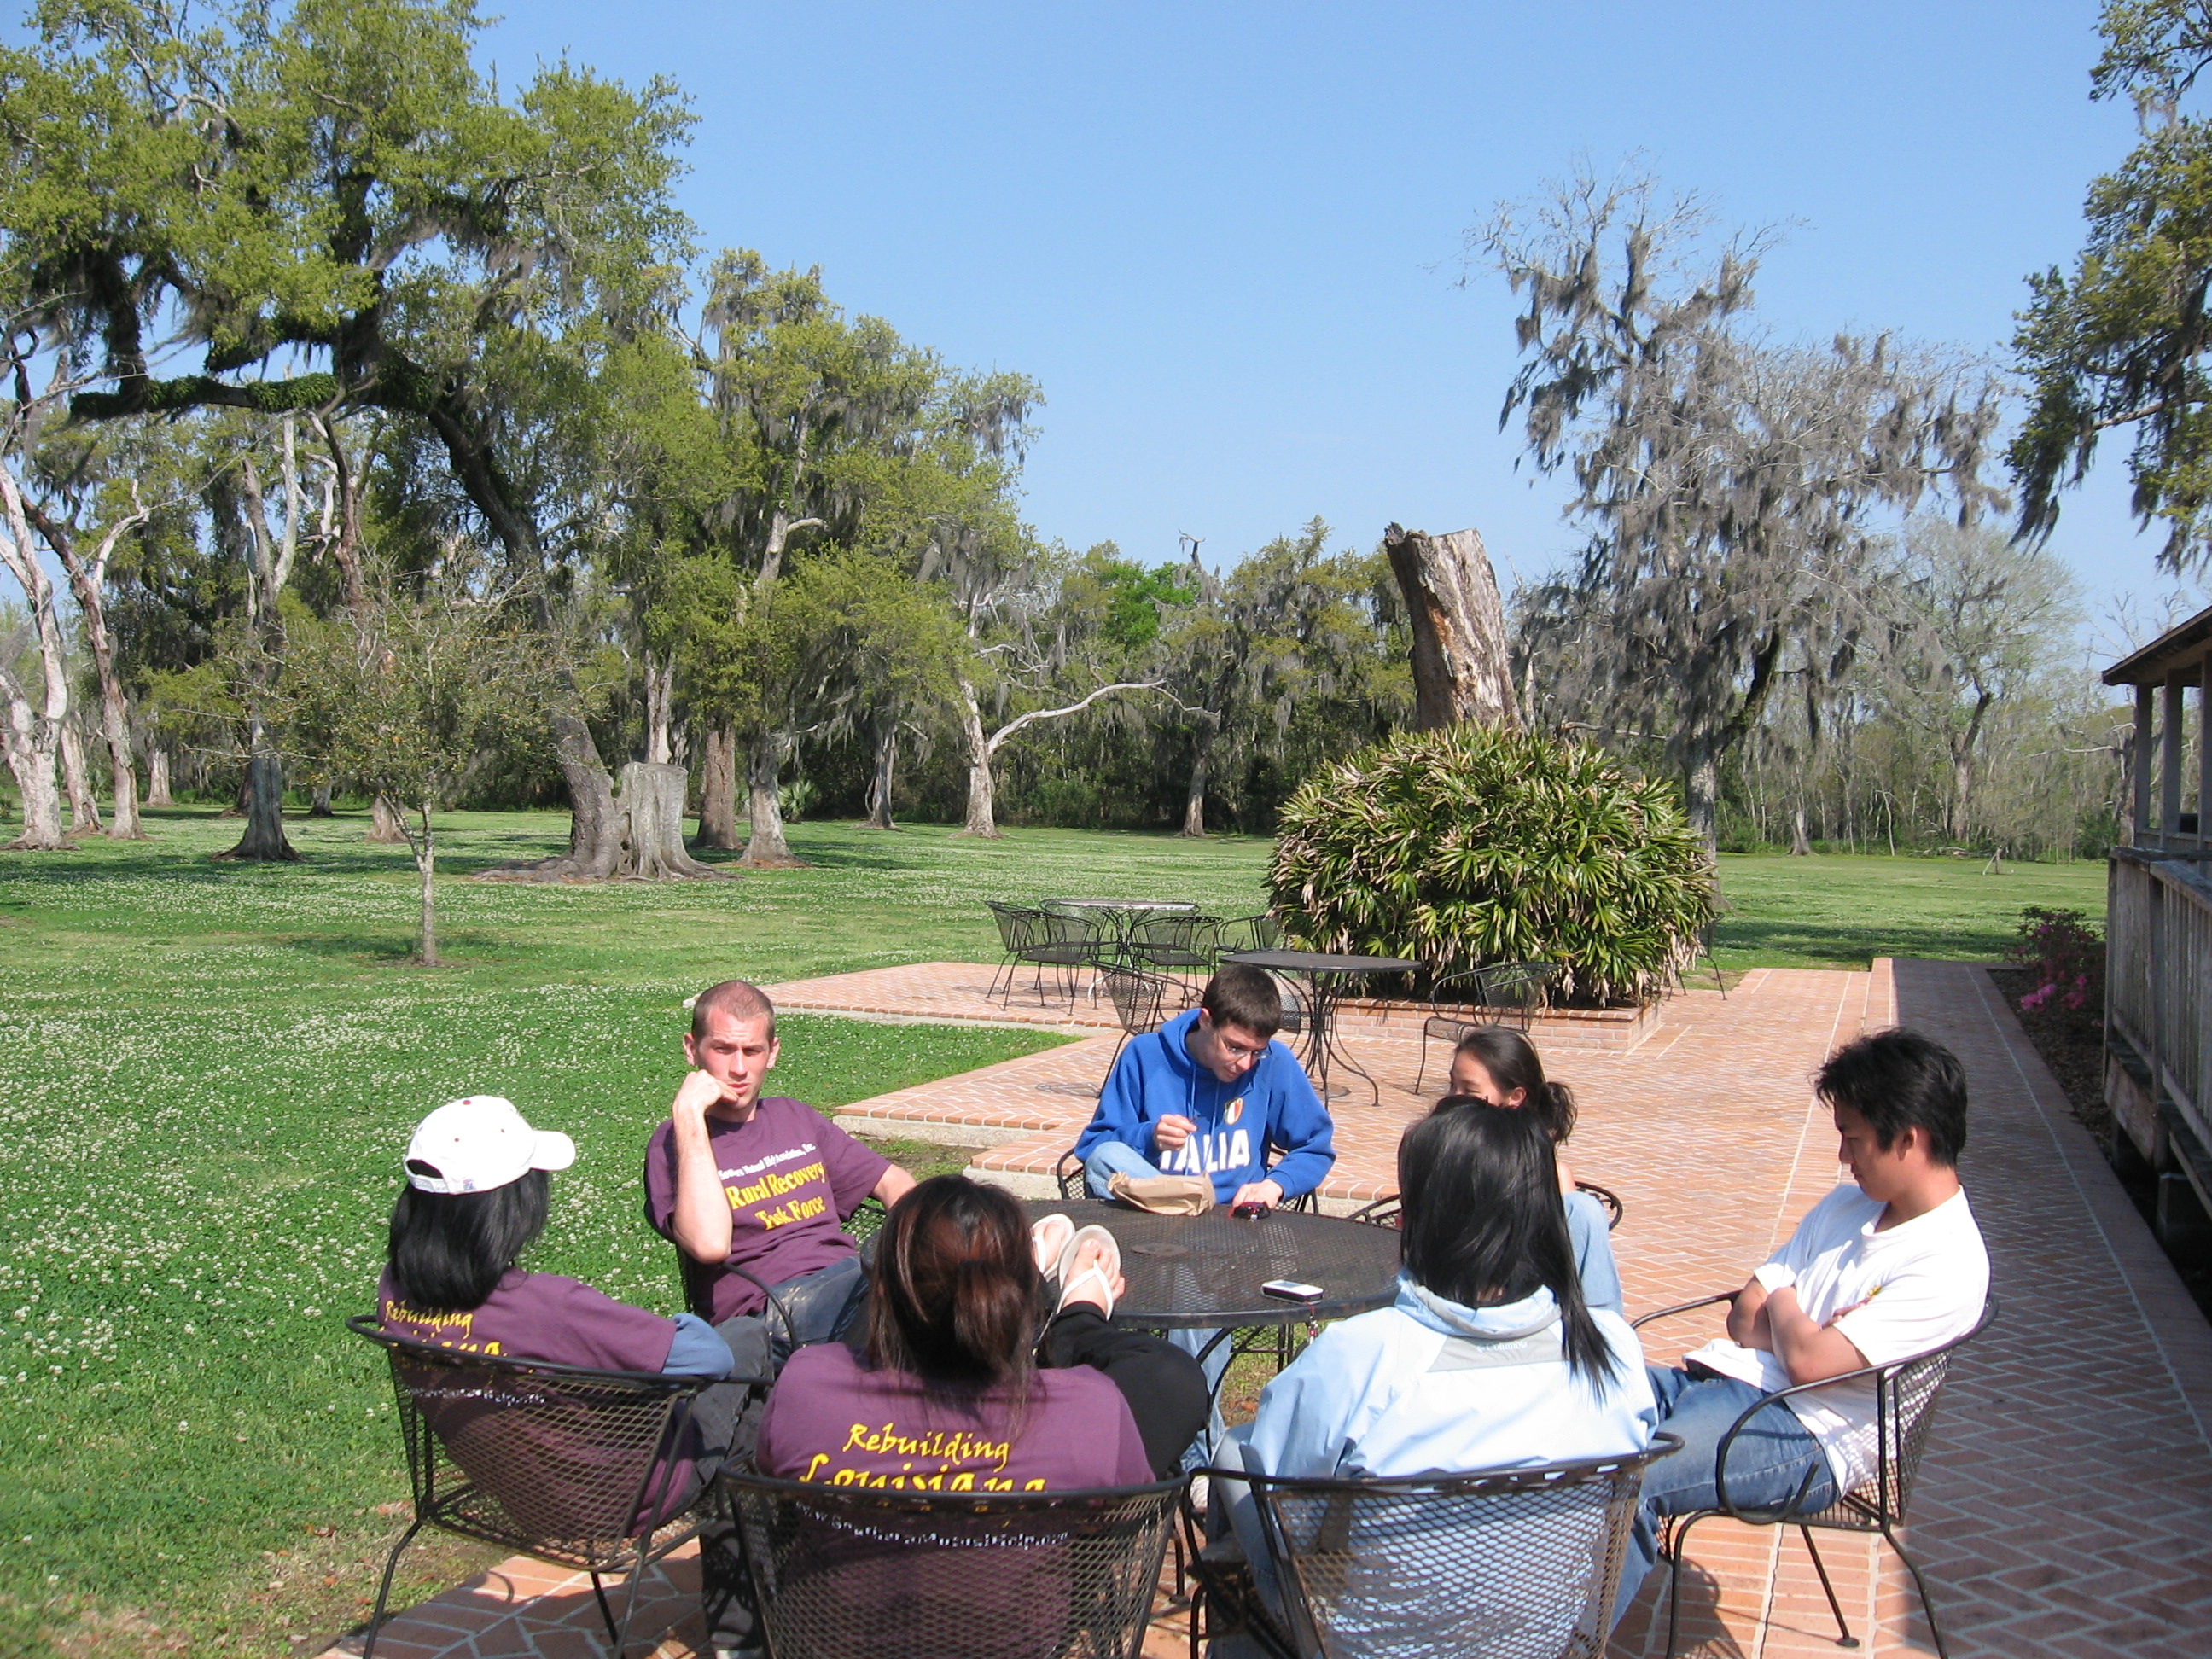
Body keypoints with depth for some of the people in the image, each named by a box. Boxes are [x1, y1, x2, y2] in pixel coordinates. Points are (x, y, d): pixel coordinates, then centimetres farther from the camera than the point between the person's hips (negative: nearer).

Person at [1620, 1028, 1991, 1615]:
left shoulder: (1950, 1265, -11)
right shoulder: (1848, 1203, 16)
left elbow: (1808, 1361, -19)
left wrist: (1781, 1306, 3)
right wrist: (1798, 1330, -6)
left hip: (1806, 1435, -8)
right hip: (1715, 1375, 8)